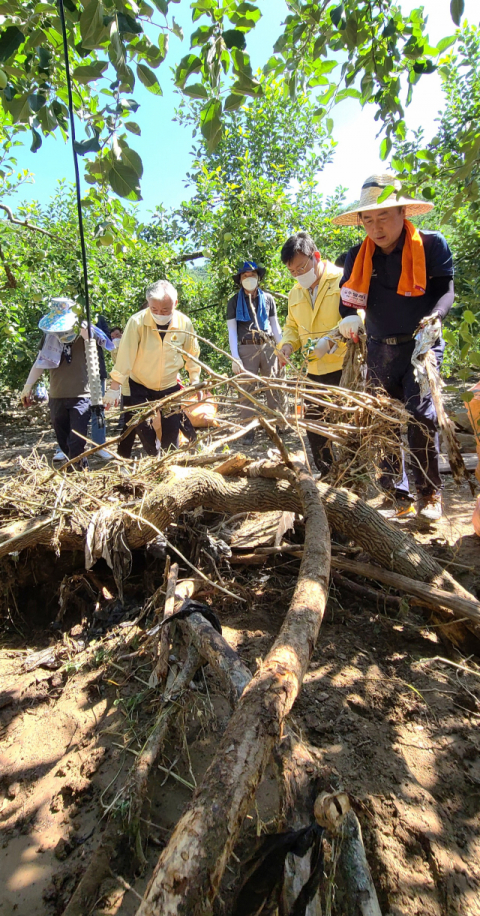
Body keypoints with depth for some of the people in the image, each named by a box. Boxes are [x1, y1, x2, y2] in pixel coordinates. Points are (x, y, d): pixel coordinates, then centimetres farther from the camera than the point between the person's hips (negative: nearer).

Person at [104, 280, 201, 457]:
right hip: (139, 386, -2)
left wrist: (195, 381, 2)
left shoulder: (185, 323, -11)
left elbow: (192, 354, 2)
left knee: (172, 429, 2)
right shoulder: (137, 322, -21)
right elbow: (124, 355, -21)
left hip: (170, 387, 2)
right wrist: (115, 387, -21)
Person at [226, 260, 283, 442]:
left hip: (268, 347, 2)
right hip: (246, 349, -2)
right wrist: (235, 358, -8)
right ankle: (248, 430, 3)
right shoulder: (234, 302, 5)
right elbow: (232, 331, 1)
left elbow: (275, 325, 15)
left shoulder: (268, 298, 12)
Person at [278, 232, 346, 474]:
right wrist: (287, 344, 2)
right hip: (315, 371, 7)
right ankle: (328, 476, 29)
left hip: (345, 366, -7)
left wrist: (332, 340, -26)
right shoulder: (295, 294, 13)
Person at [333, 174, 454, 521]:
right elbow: (349, 298, 8)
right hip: (379, 351, 4)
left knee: (421, 416, -16)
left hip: (420, 347, -4)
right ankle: (399, 498, 16)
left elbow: (446, 290, -7)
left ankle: (431, 494, 1)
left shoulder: (432, 244, -5)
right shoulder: (358, 256, 4)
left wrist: (435, 316, -27)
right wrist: (349, 319, -14)